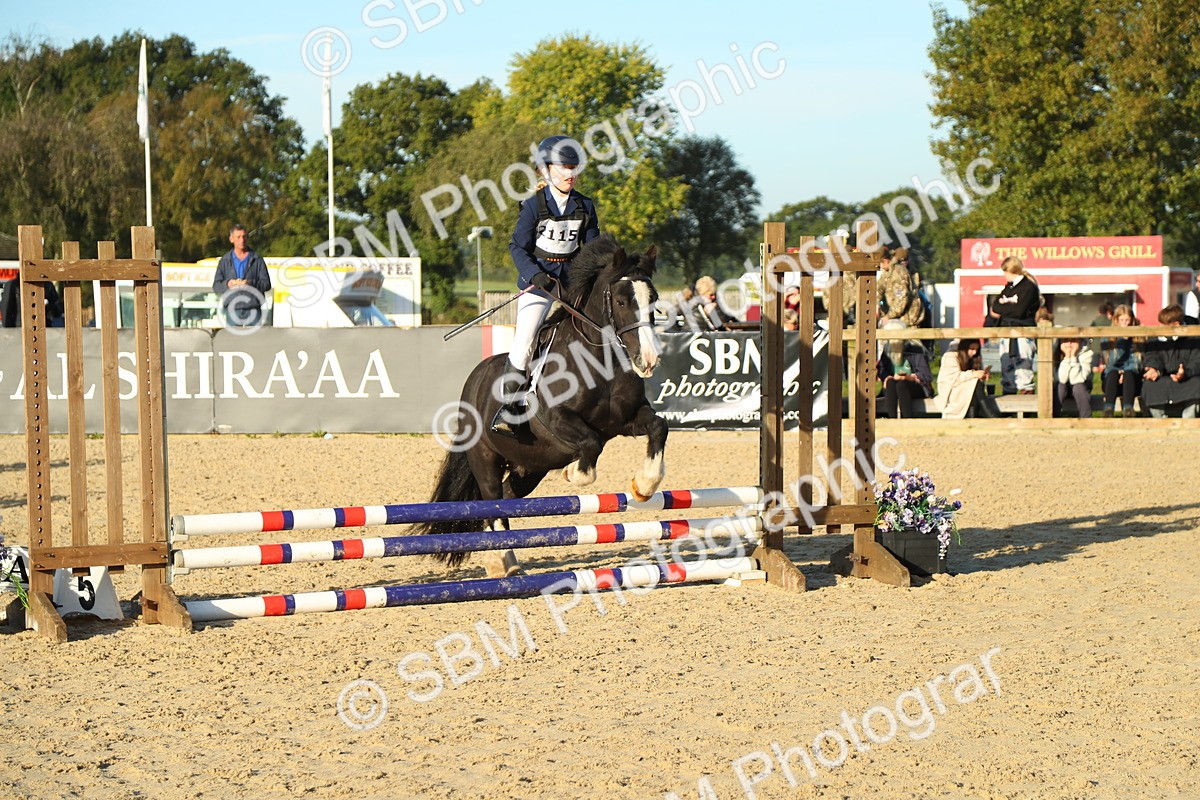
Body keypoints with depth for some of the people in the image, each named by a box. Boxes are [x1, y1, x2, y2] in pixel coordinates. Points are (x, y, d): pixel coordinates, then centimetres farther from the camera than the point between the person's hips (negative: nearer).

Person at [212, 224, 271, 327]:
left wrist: (251, 284, -18)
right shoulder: (225, 261, 11)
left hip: (252, 309, -1)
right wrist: (227, 284, -15)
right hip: (232, 310, 1)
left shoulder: (257, 260, 8)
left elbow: (267, 284, 1)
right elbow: (216, 286, 7)